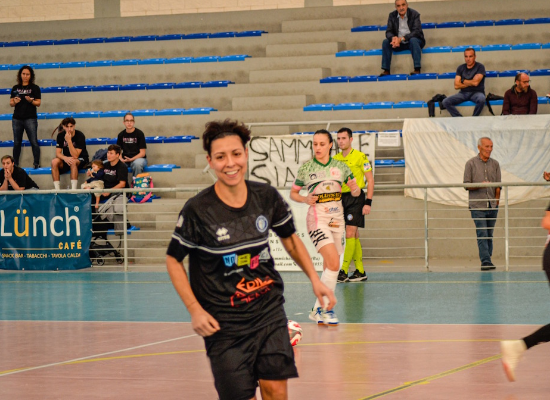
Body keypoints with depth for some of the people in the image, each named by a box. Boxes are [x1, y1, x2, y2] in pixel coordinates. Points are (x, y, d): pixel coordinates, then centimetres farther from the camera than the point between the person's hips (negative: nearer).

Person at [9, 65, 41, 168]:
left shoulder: (34, 88, 3)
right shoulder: (15, 88, 12)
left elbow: (38, 103, 0)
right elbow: (11, 103, 12)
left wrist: (31, 101, -20)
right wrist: (15, 102, -10)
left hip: (30, 118, -3)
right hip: (17, 118, 3)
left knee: (34, 142, -7)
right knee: (17, 143, 6)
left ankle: (36, 163, -5)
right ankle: (15, 164, 10)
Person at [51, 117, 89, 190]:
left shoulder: (80, 136, -19)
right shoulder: (60, 135, -6)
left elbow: (75, 156, -26)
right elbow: (58, 153, -8)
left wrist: (69, 141, -34)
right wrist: (65, 158, -31)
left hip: (81, 160, -4)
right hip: (66, 159, 4)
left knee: (73, 162, -38)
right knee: (54, 162, -25)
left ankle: (73, 189, -39)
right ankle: (56, 190, -27)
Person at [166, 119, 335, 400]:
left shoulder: (267, 197, -3)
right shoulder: (198, 210, -13)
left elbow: (289, 238, 16)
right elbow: (173, 260, -2)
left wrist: (314, 279, 9)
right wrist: (195, 310, -9)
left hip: (270, 311, 3)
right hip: (224, 323, -3)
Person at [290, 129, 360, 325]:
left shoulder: (340, 166, 7)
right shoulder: (306, 168, -1)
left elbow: (355, 191, 11)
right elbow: (293, 193, 8)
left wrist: (355, 189, -12)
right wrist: (306, 199, -12)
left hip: (337, 218, 5)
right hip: (317, 219, -4)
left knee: (329, 267, 8)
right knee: (334, 262, -21)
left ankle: (318, 309, 20)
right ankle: (326, 307, -14)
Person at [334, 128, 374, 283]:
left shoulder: (360, 157, -5)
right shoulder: (335, 159, 11)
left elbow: (370, 180, -5)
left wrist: (368, 202, -12)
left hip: (355, 197, -6)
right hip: (341, 198, 6)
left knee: (350, 234, -12)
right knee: (353, 235, 9)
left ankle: (344, 271, -14)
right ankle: (360, 271, 13)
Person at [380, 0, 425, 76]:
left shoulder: (414, 14, -9)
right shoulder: (392, 16, 2)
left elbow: (416, 32, -19)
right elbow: (388, 32, -3)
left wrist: (402, 39, -32)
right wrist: (393, 38, -29)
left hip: (413, 41, -4)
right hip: (399, 43, 4)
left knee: (413, 40, -36)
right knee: (385, 42, -20)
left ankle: (417, 69, -41)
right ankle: (386, 70, -23)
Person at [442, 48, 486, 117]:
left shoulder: (480, 67, -3)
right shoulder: (461, 68, 8)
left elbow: (475, 82, -16)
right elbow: (456, 85, 0)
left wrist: (463, 81, 0)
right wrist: (471, 83, -6)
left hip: (476, 92, -4)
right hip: (463, 93, 4)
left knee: (481, 99, -40)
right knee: (446, 102, -20)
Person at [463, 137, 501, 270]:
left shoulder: (495, 164, 11)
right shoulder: (471, 164, 0)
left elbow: (498, 185, 12)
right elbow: (466, 185, -2)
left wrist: (496, 201, 3)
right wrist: (480, 185, -17)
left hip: (492, 206, 4)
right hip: (477, 206, -4)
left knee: (489, 235, 8)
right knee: (482, 234, -13)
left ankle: (487, 261, 14)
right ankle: (485, 261, -18)